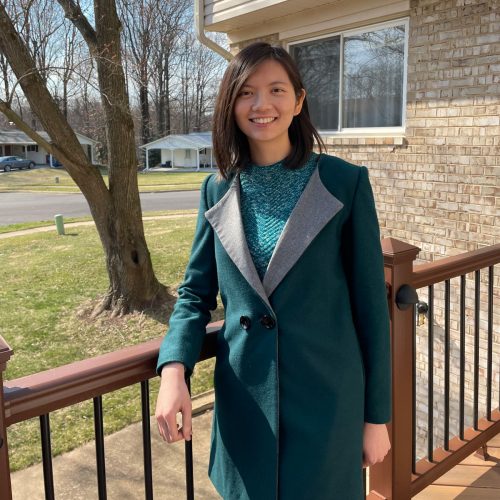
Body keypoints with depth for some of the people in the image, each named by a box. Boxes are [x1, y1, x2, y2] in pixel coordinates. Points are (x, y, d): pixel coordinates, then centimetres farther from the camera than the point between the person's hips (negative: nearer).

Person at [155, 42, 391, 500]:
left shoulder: (345, 183, -9)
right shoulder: (218, 190, 1)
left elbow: (370, 303, -6)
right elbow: (196, 291, 6)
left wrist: (377, 414, -2)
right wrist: (173, 369, -13)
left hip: (326, 402, -2)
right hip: (244, 402, 3)